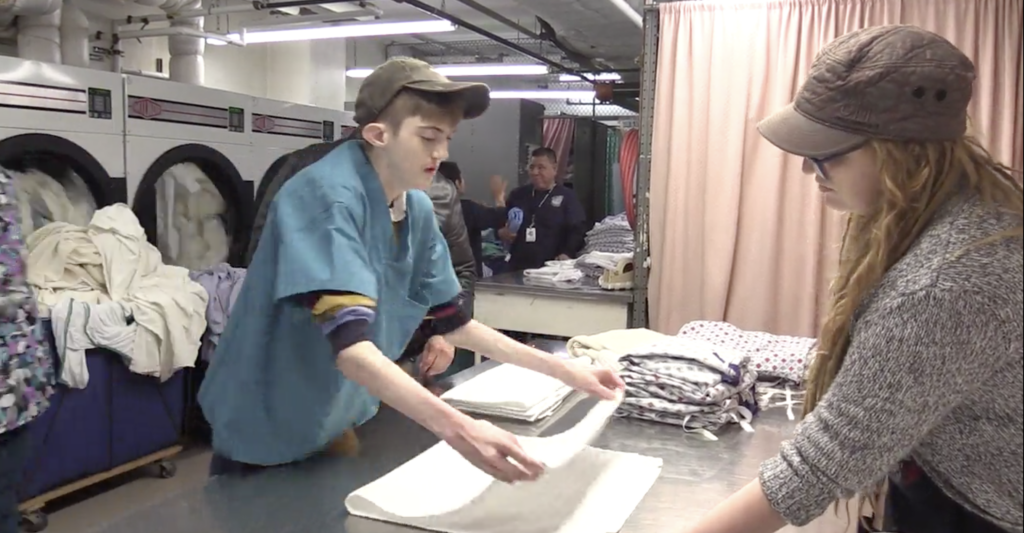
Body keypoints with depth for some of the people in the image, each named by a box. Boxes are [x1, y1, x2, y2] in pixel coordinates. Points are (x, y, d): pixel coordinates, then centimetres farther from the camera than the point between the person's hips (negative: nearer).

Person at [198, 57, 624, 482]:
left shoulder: (417, 209, -3)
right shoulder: (328, 195, -26)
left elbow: (454, 323, 3)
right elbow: (349, 344, -37)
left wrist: (565, 372, -2)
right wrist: (457, 430, -46)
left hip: (343, 428, 7)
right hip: (266, 440, -7)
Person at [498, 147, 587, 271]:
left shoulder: (567, 197, 2)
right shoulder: (518, 194, 15)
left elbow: (578, 229, -7)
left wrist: (567, 253, -22)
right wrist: (501, 232, -1)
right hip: (518, 267, 4)